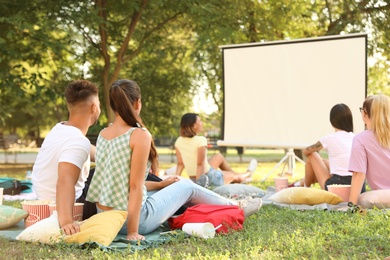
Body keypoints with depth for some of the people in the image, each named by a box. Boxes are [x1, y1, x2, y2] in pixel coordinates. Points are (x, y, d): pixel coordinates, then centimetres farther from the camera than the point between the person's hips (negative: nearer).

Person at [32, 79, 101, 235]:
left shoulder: (60, 129, -2)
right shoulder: (78, 142, -30)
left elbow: (96, 154, 12)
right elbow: (65, 182, -45)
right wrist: (66, 221, -56)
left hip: (46, 200, 9)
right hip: (66, 207, -9)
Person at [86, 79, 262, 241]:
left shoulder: (103, 134, 4)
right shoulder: (140, 135, -19)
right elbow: (135, 186, -22)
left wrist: (160, 184, 21)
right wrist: (133, 232, -19)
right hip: (128, 219, -8)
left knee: (173, 186, 27)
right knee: (186, 186, 14)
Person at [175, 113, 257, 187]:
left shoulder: (178, 142, -4)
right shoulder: (200, 140, -24)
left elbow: (180, 164, -2)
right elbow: (200, 164, -26)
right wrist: (198, 183, -25)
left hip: (192, 179, 8)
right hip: (209, 178, -7)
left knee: (219, 156, 29)